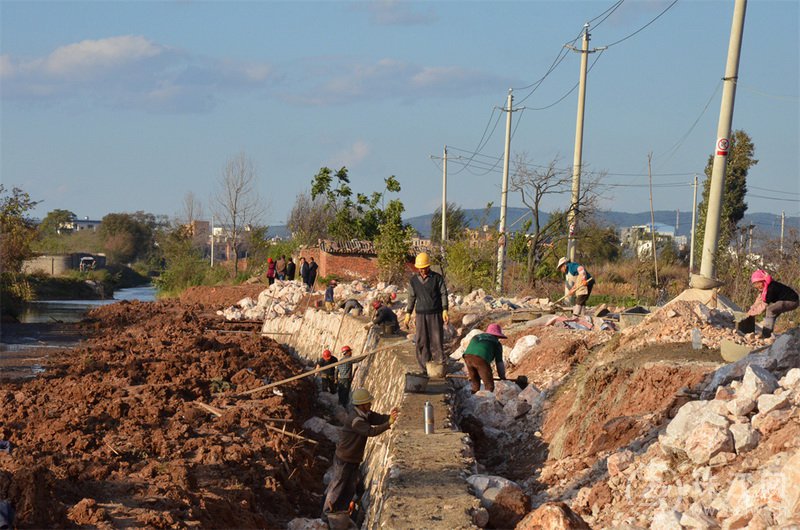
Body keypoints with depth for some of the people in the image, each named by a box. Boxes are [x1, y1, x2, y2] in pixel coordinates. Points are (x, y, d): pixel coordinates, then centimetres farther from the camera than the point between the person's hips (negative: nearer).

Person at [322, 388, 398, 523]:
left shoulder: (365, 414, 0)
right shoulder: (355, 420, -30)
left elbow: (378, 418, -5)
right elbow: (371, 431, -36)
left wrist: (390, 416, -26)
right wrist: (389, 424, -38)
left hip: (354, 459, 9)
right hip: (344, 459, -9)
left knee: (351, 487, 19)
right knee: (337, 486, 3)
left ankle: (341, 511, 34)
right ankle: (327, 513, 16)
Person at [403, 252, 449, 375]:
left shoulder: (437, 278, -2)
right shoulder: (413, 280, 7)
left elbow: (444, 294, -3)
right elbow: (411, 297, 13)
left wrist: (445, 311, -13)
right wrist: (408, 315, 10)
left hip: (436, 314, -3)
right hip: (421, 315, 3)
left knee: (437, 341, -5)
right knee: (421, 343, 0)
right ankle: (425, 369, 5)